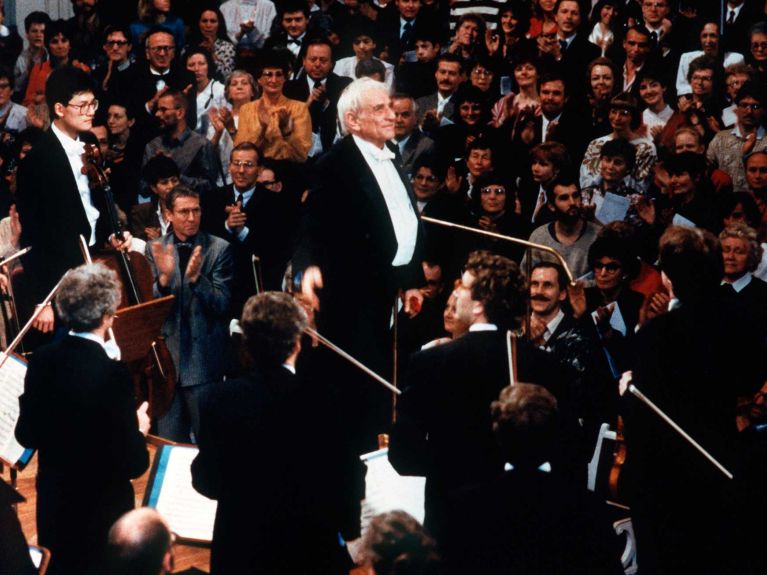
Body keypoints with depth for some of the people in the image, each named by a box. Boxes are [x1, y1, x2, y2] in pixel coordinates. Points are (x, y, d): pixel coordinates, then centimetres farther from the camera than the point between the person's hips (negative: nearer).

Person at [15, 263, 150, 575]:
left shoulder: (43, 360, -8)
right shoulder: (113, 373, -26)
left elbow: (27, 435, 2)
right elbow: (132, 464, -21)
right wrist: (139, 430, -2)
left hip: (53, 509, 6)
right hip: (101, 515, -6)